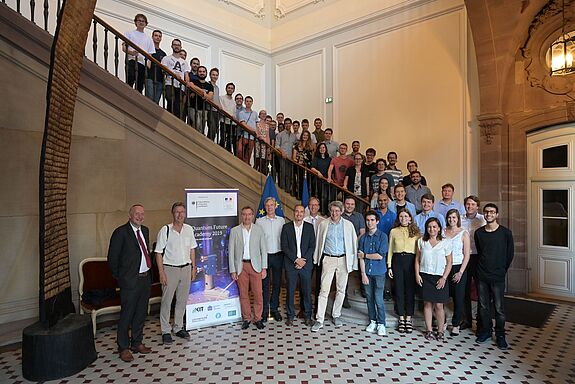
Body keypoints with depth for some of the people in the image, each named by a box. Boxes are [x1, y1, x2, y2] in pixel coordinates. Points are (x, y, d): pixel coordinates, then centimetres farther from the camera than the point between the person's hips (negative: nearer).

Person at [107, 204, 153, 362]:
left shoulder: (145, 230, 11)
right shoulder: (121, 232, -11)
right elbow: (112, 258, -8)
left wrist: (148, 272, 15)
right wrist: (119, 278, -4)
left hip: (145, 278, 7)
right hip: (130, 280, -7)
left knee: (141, 313, 16)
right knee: (126, 315, 3)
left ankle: (137, 343, 30)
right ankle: (123, 348, 17)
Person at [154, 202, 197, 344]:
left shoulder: (189, 229, 2)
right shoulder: (165, 230, -11)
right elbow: (158, 253, -9)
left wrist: (193, 267, 8)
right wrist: (161, 272, -12)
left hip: (186, 268, 4)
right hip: (170, 269, -4)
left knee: (182, 300, 13)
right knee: (166, 301, 5)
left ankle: (178, 327, 28)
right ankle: (166, 331, 19)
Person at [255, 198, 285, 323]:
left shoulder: (281, 220, 6)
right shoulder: (259, 221, 1)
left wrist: (284, 254, 3)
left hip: (278, 255, 2)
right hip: (264, 255, -2)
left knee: (277, 283, 9)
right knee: (265, 284, 3)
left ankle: (275, 309, 21)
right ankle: (265, 310, 14)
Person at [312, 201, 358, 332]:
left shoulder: (348, 225, 1)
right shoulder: (323, 224, 1)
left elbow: (353, 244, 4)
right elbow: (318, 243, 8)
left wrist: (354, 263, 1)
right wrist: (316, 259, 9)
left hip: (343, 260, 1)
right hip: (328, 259, -1)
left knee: (341, 289, 11)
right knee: (324, 290, -4)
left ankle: (336, 315, 28)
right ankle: (319, 320, 2)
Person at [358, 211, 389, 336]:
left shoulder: (383, 236, -4)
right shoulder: (363, 238, 5)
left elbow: (380, 256, -12)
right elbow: (361, 258, 1)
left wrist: (365, 255, -2)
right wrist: (363, 274, -6)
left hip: (379, 272, -3)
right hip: (367, 272, 3)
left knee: (378, 299, -4)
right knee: (369, 298, 11)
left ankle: (381, 324, 9)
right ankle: (373, 321, 24)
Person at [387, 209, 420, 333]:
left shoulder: (415, 232, 4)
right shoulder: (393, 231, 6)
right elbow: (390, 250, 8)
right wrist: (389, 266, 3)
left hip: (411, 261, -1)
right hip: (397, 260, 1)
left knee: (410, 290, 3)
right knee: (399, 289, 5)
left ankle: (408, 318, 16)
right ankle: (401, 318, 17)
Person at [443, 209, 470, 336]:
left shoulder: (464, 233, -1)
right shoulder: (442, 232, 6)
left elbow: (466, 256, -2)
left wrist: (460, 272, -9)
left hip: (458, 268, -2)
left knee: (458, 298, 3)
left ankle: (456, 324, 19)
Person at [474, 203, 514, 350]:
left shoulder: (505, 233, -6)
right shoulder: (478, 233, 4)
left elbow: (510, 254, 2)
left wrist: (501, 270, 6)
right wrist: (483, 267, 11)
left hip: (497, 277, -3)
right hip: (481, 276, 3)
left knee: (499, 308, 2)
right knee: (483, 306, 11)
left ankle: (500, 335, 18)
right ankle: (485, 331, 26)